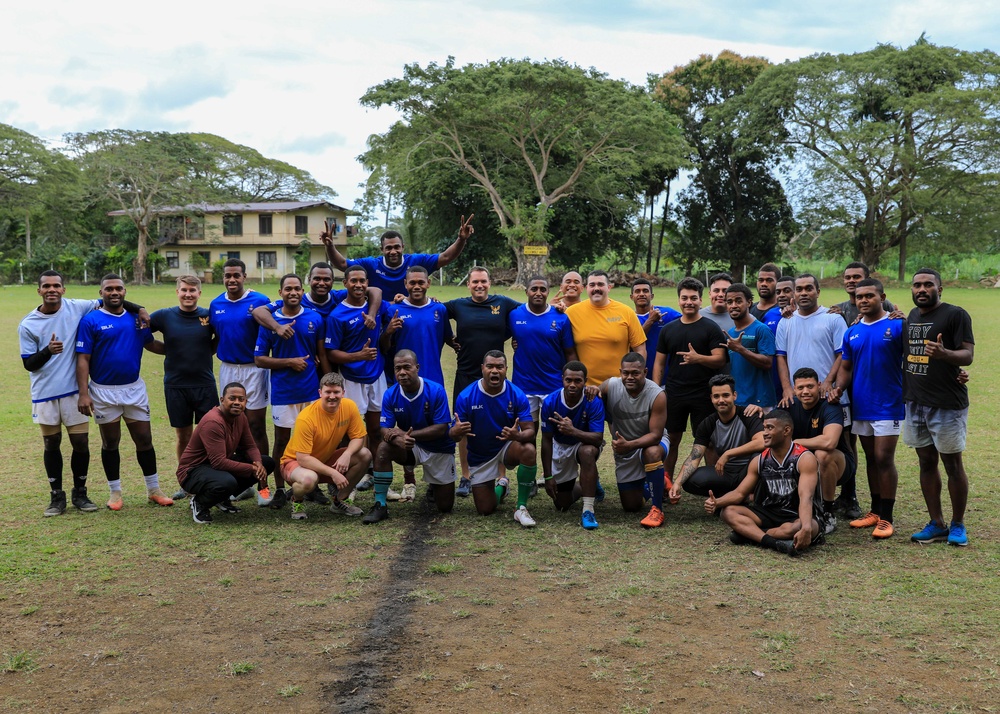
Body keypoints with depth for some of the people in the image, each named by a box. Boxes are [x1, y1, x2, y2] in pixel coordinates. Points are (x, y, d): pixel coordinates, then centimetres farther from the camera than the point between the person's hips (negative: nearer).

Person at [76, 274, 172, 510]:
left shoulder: (136, 318, 4)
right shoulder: (90, 320, -8)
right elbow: (83, 359, -10)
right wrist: (83, 393, -17)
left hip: (134, 388, 3)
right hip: (104, 391, -3)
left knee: (144, 440, 6)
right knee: (110, 443, 9)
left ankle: (153, 490, 17)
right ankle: (115, 492, 22)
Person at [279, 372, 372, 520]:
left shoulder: (349, 406, -14)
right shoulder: (306, 418, -29)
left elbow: (358, 437, -7)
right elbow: (303, 458, -29)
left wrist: (347, 454, -29)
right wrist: (333, 473, -35)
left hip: (326, 460, 6)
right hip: (295, 462, -6)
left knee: (364, 455, -14)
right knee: (309, 479, -40)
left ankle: (339, 502, 3)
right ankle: (297, 500, -1)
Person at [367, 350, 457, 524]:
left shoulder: (436, 391, -22)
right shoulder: (390, 395, -14)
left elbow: (441, 429, -24)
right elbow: (385, 430, -17)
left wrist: (408, 434, -31)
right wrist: (399, 440, -41)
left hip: (439, 449, -1)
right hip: (411, 448, 2)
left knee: (445, 506, 1)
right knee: (383, 449, -31)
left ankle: (434, 486, 39)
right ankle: (380, 505, -20)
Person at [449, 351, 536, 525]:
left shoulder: (517, 395, -17)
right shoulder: (466, 396, -18)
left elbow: (529, 431, -19)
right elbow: (453, 434, -14)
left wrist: (518, 435, -43)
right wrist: (456, 432, -40)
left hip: (507, 447, -1)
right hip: (480, 457, 1)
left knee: (528, 450, -36)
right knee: (485, 510, 2)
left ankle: (521, 507, -18)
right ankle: (500, 487, 40)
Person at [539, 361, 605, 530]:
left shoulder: (594, 401, -27)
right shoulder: (550, 402, -22)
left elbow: (598, 438, -32)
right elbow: (546, 441, -13)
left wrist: (573, 431, -50)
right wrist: (548, 476, -13)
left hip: (585, 443, -2)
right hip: (560, 446, 2)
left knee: (587, 452, -41)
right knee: (562, 505, 5)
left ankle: (588, 511, -32)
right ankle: (587, 489, 40)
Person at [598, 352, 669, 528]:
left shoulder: (657, 395, -26)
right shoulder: (610, 386, -19)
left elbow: (656, 435, -27)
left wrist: (629, 445, -43)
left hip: (651, 442, -3)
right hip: (624, 448, 3)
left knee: (653, 452, -43)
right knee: (631, 507, 8)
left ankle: (657, 510, -28)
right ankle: (644, 483, 44)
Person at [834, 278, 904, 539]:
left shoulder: (897, 326, -8)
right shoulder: (851, 333, 8)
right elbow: (846, 367, 12)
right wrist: (839, 387, -4)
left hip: (887, 406, -5)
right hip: (860, 406, 5)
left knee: (884, 459, -5)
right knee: (871, 459, 13)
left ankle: (886, 518, 3)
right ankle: (875, 511, 24)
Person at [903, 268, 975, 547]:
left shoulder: (955, 315, -8)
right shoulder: (912, 315, 13)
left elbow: (967, 355, -16)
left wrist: (943, 353, -33)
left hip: (947, 403, -6)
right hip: (915, 401, 7)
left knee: (952, 463, 2)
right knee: (926, 462, 11)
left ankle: (958, 525, 15)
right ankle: (937, 524, 20)